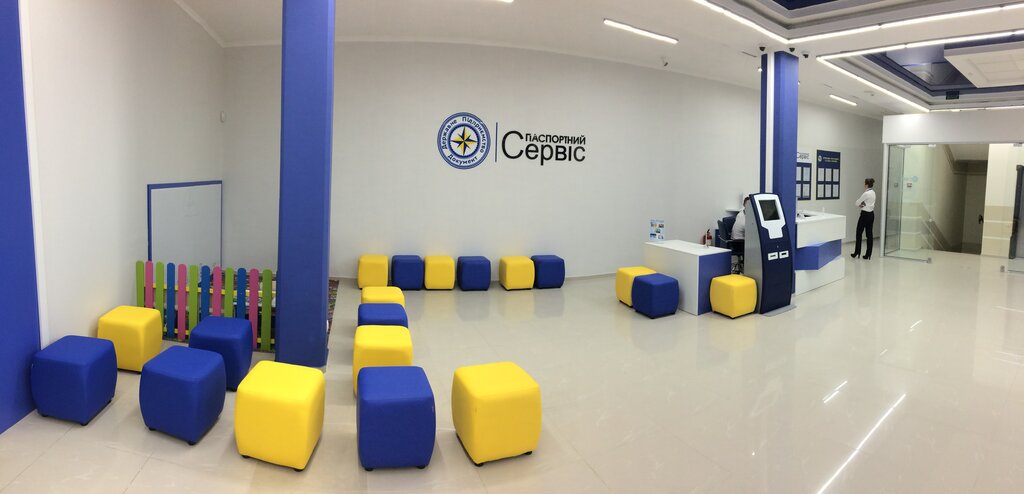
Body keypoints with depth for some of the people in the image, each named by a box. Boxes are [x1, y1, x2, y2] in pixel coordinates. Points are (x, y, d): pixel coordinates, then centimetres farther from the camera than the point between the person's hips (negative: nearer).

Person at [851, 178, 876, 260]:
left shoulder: (866, 193, -18)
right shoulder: (873, 193, 11)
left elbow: (857, 203, -11)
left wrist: (861, 205, 7)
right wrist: (862, 205, -1)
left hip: (865, 214, -9)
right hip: (871, 214, 9)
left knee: (859, 234, 3)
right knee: (869, 234, 6)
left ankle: (857, 253, 9)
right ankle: (868, 255, 7)